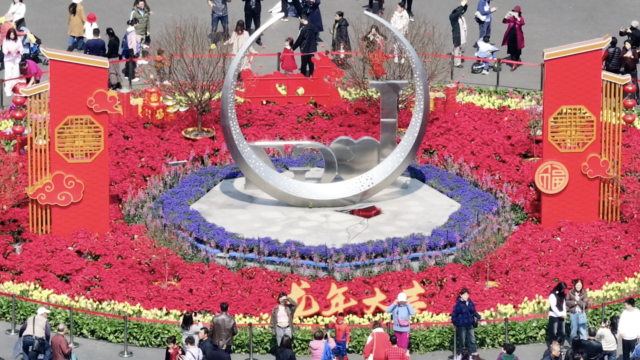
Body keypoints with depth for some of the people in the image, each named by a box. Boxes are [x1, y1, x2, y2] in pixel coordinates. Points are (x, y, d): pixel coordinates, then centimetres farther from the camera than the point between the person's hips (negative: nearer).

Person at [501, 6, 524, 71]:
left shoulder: (521, 18, -6)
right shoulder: (511, 18, 1)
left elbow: (522, 23, -27)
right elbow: (504, 21, -9)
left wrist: (517, 17, -37)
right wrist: (506, 16, -26)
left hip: (517, 37, -2)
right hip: (510, 36, 2)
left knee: (517, 50, 11)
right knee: (512, 50, 1)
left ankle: (517, 61, 32)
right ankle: (514, 64, 5)